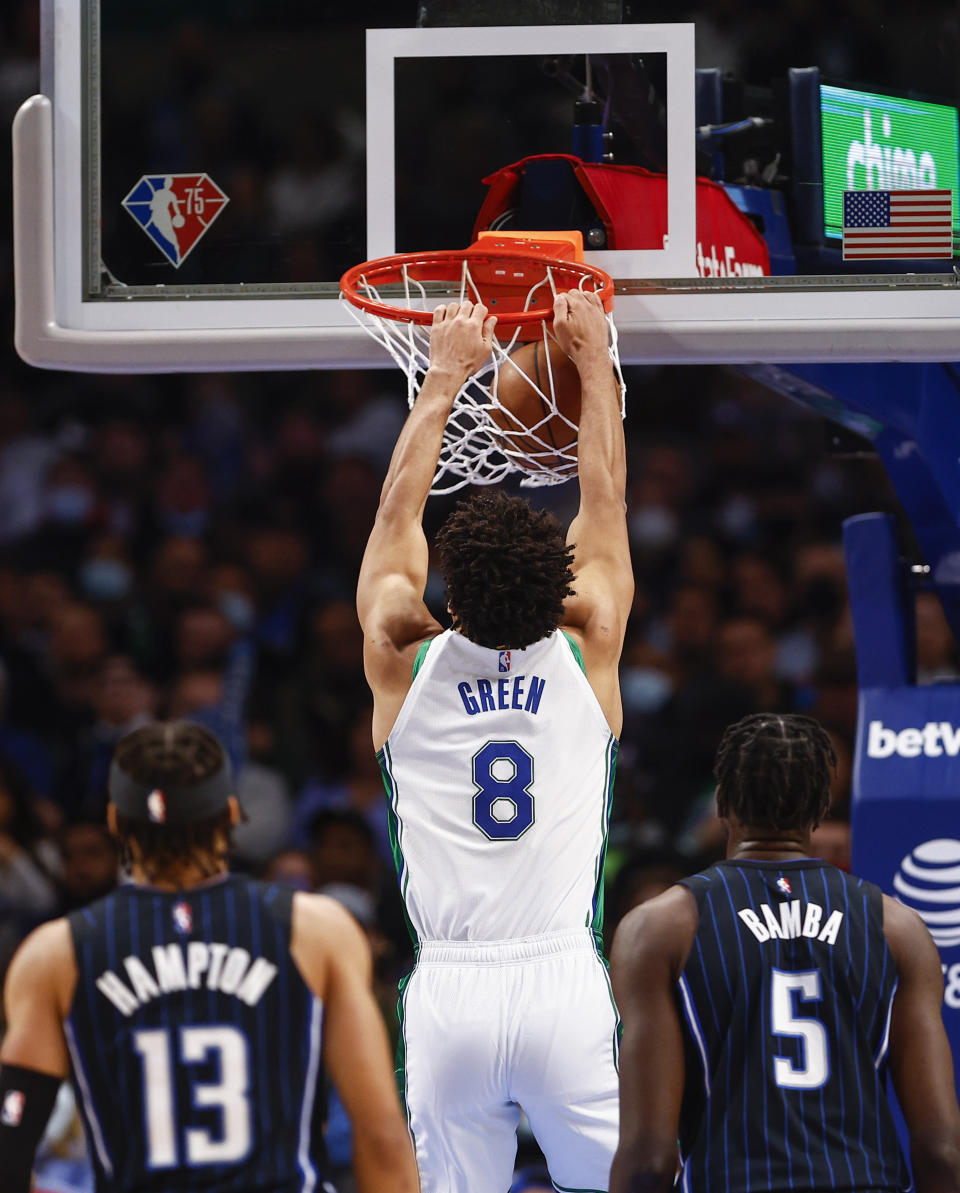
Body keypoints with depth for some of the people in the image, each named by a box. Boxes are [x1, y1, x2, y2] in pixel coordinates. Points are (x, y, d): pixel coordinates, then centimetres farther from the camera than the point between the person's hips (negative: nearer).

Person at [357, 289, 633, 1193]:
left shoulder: (406, 665, 3)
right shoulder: (587, 657, 2)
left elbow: (397, 511, 16)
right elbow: (605, 505, 15)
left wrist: (445, 376, 23)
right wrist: (595, 363, 25)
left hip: (449, 992, 0)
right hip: (564, 983, 0)